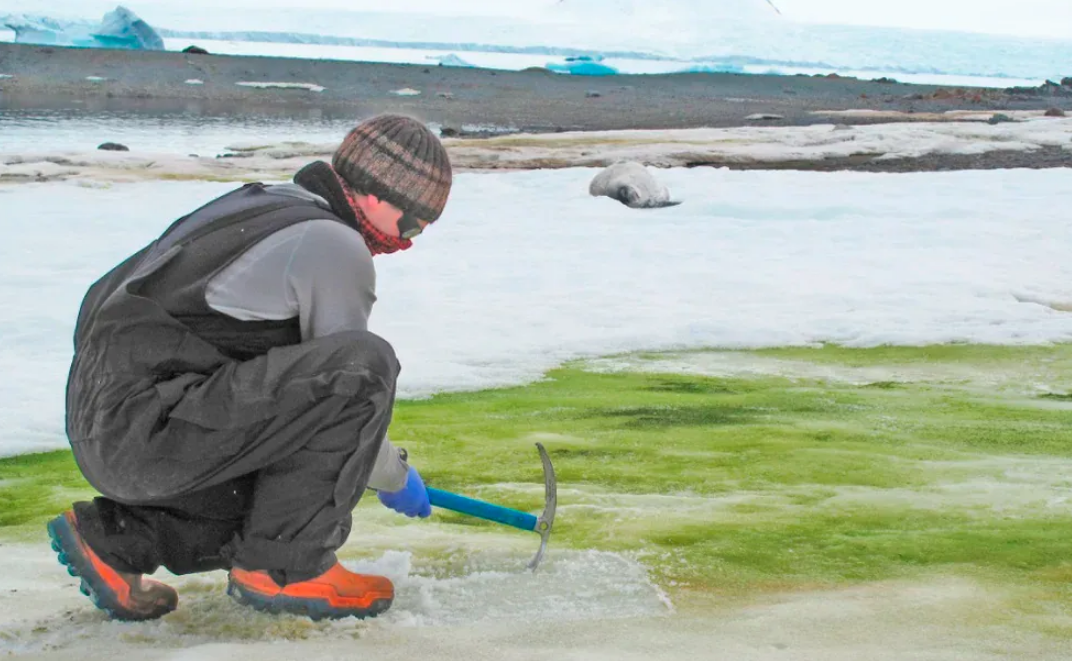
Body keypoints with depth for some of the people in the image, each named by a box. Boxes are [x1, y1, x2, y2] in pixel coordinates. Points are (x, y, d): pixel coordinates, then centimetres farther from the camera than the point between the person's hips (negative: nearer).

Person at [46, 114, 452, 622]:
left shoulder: (263, 206, 21)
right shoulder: (334, 244, -9)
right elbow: (347, 376, -5)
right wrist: (396, 477, 14)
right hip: (146, 429, -10)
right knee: (365, 363, -19)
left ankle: (110, 536, 17)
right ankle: (282, 569, -10)